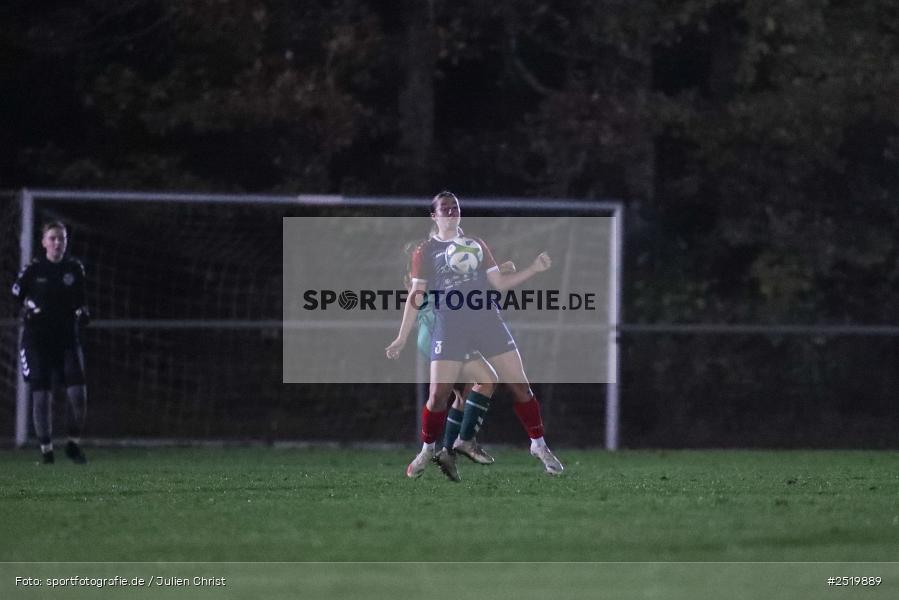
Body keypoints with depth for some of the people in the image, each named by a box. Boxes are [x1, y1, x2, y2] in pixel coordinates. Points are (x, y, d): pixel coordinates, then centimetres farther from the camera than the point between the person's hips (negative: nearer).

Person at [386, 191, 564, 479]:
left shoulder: (476, 245, 14)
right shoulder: (425, 252, 7)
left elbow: (500, 282, 16)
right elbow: (417, 295, 6)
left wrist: (534, 269, 3)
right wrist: (402, 338, 1)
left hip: (488, 322, 2)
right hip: (449, 328, -2)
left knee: (520, 386, -3)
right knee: (438, 395, -9)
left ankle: (539, 446, 9)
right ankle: (427, 451, 12)